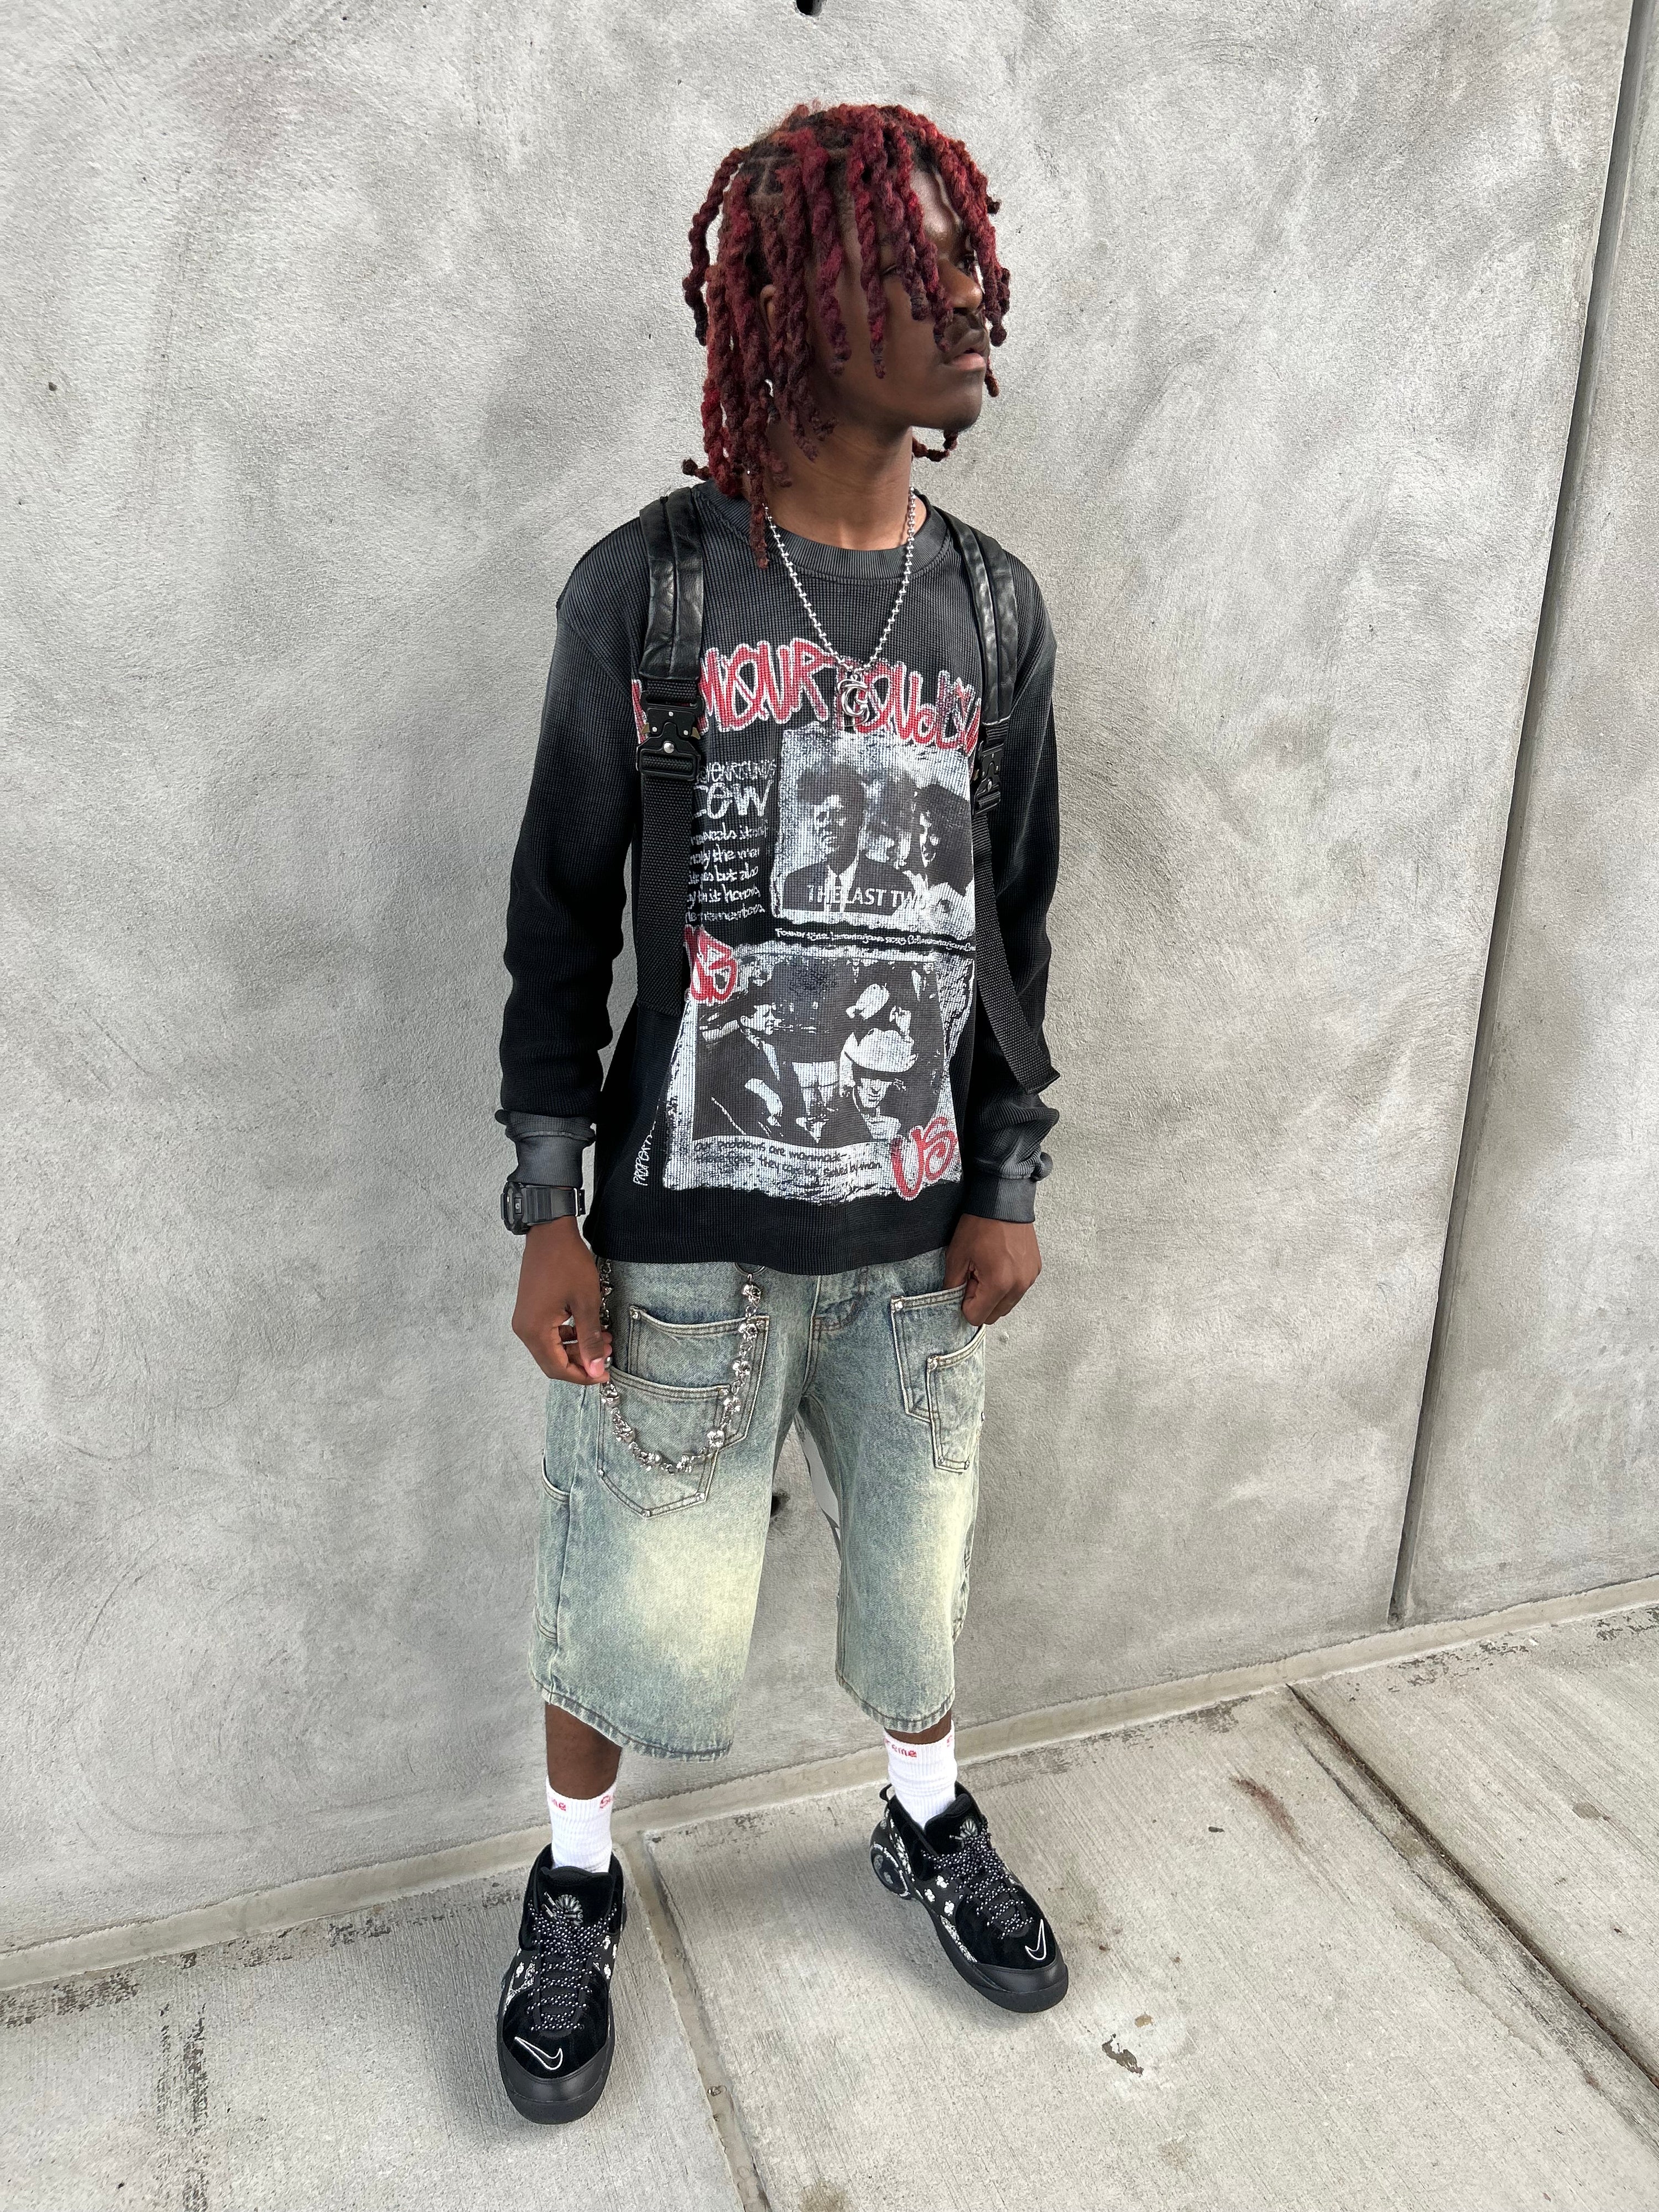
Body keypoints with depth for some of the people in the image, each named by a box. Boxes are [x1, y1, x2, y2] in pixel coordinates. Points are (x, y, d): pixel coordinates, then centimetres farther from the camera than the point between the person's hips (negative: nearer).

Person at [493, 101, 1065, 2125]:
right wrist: (551, 1215, -6)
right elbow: (560, 918, -3)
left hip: (913, 1230, 3)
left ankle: (928, 1823, 47)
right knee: (639, 1606, 8)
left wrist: (1006, 1186, 5)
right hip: (685, 1230, -2)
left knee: (916, 1570, 17)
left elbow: (1017, 920, 8)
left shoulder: (992, 610, 4)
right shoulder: (641, 590, -6)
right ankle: (576, 1887, 39)